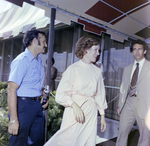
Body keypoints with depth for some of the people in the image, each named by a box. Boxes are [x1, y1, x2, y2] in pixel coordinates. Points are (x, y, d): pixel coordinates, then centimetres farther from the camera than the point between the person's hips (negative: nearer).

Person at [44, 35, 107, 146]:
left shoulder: (97, 71, 8)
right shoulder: (73, 69, -6)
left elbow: (99, 94, 13)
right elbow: (61, 94, -8)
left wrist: (102, 115, 13)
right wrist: (74, 105, -22)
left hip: (91, 113, 4)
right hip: (74, 112, -4)